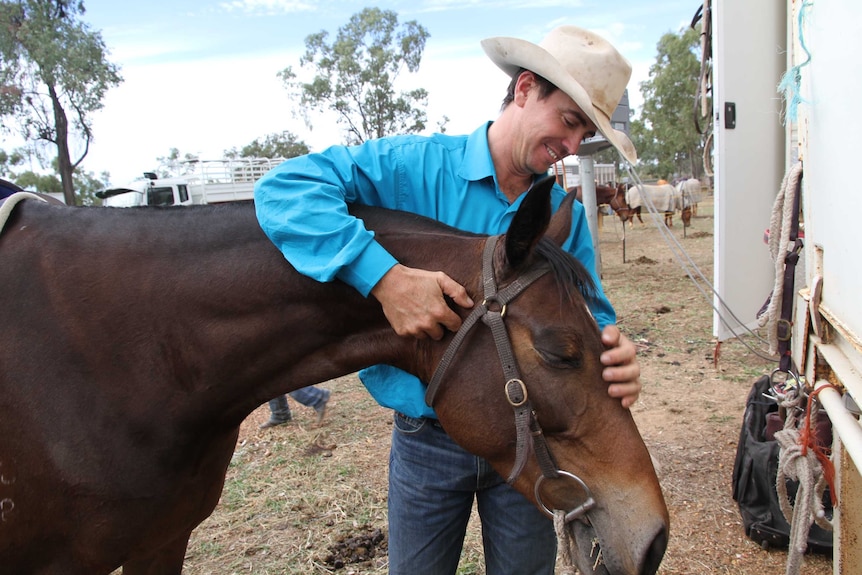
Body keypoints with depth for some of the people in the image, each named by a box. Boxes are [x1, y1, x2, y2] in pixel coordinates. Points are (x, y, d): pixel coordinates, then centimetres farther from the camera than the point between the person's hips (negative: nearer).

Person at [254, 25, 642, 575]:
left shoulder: (567, 215, 0)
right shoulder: (414, 166, -13)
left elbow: (590, 315, -1)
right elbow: (286, 187, -23)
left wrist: (615, 357, -27)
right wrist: (384, 276, -36)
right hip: (427, 440, -2)